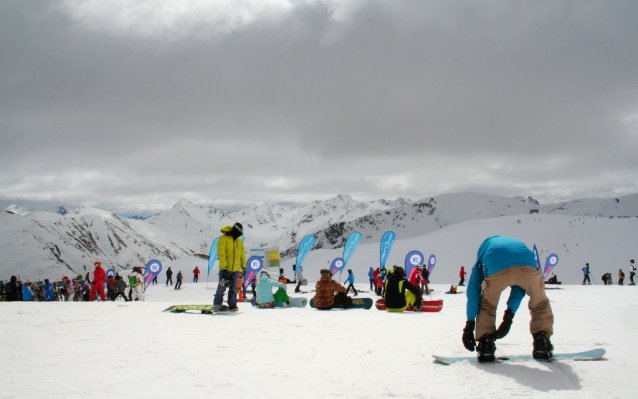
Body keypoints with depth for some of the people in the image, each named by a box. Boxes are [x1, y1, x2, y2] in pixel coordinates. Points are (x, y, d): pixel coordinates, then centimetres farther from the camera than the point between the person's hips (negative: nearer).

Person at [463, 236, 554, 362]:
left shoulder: (484, 248, 40)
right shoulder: (517, 244, 46)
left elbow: (473, 291, 32)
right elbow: (519, 289, 38)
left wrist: (470, 324, 33)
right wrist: (508, 318, 38)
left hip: (497, 270, -1)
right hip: (528, 267, 2)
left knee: (487, 305, 27)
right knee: (540, 304, 31)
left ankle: (485, 345, 16)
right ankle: (542, 344, 26)